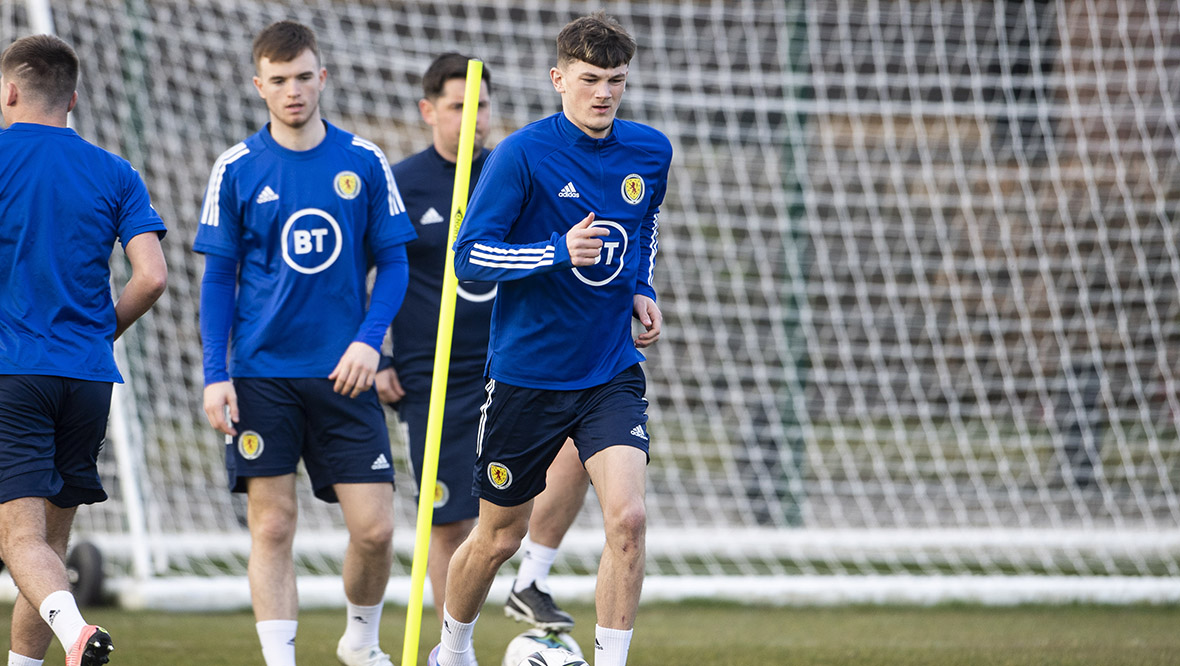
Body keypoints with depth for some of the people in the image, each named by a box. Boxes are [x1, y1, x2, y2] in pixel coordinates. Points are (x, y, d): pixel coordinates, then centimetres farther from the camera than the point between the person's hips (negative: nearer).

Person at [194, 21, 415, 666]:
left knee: (374, 527, -1)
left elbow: (392, 261, 7)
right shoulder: (237, 169, 1)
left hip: (342, 372, 1)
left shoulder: (363, 161, 2)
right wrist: (215, 375, -2)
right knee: (272, 527, -3)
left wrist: (369, 338, -8)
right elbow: (218, 277, 5)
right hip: (261, 375, -1)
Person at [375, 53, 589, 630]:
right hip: (434, 382, -2)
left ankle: (530, 586, -11)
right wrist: (371, 365, -4)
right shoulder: (395, 189, -5)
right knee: (450, 523, 1)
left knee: (578, 441, -25)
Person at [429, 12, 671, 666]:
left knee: (627, 518, -19)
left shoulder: (650, 151, 2)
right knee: (499, 536, 10)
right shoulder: (522, 154, -14)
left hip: (612, 371, 3)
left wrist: (641, 289, 7)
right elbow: (468, 255, -16)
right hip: (527, 373, -3)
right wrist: (560, 252, -29)